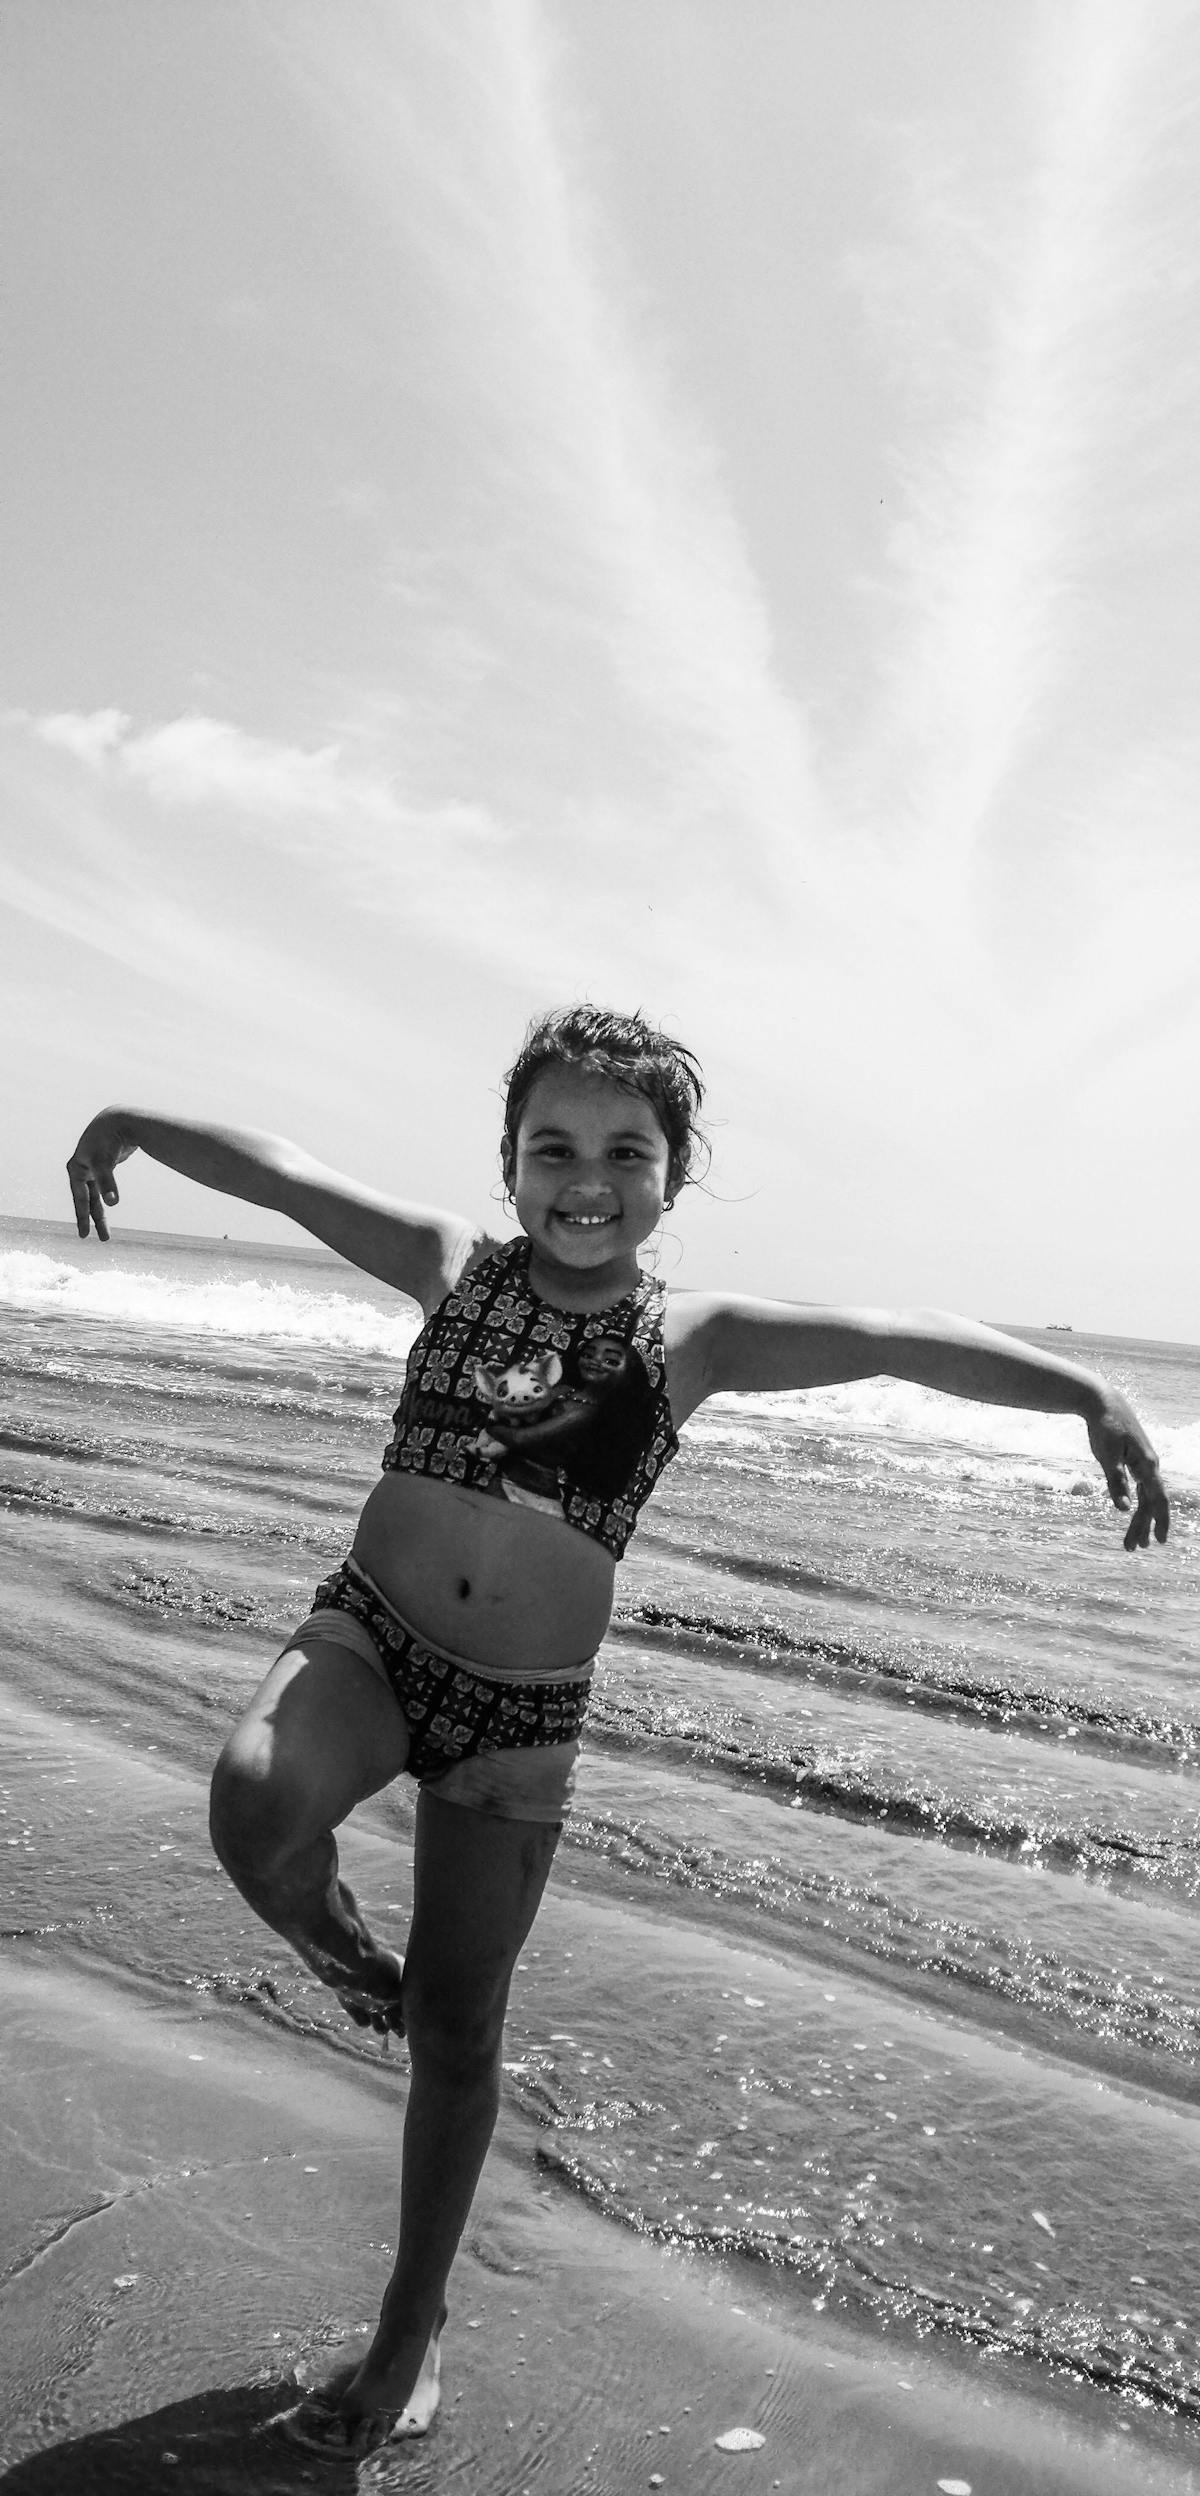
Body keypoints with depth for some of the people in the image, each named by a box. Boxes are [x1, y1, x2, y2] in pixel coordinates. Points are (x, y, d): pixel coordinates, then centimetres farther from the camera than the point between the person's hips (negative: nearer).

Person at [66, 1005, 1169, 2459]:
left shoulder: (695, 1339, -7)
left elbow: (901, 1341, -14)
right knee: (256, 1809, -32)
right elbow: (277, 1172, 4)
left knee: (459, 2027, 9)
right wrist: (128, 1124, 13)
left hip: (522, 1712, 0)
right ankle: (343, 1958, 6)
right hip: (367, 1637, 1)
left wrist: (1088, 1394, -22)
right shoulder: (456, 1270, -5)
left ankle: (412, 2329, 35)